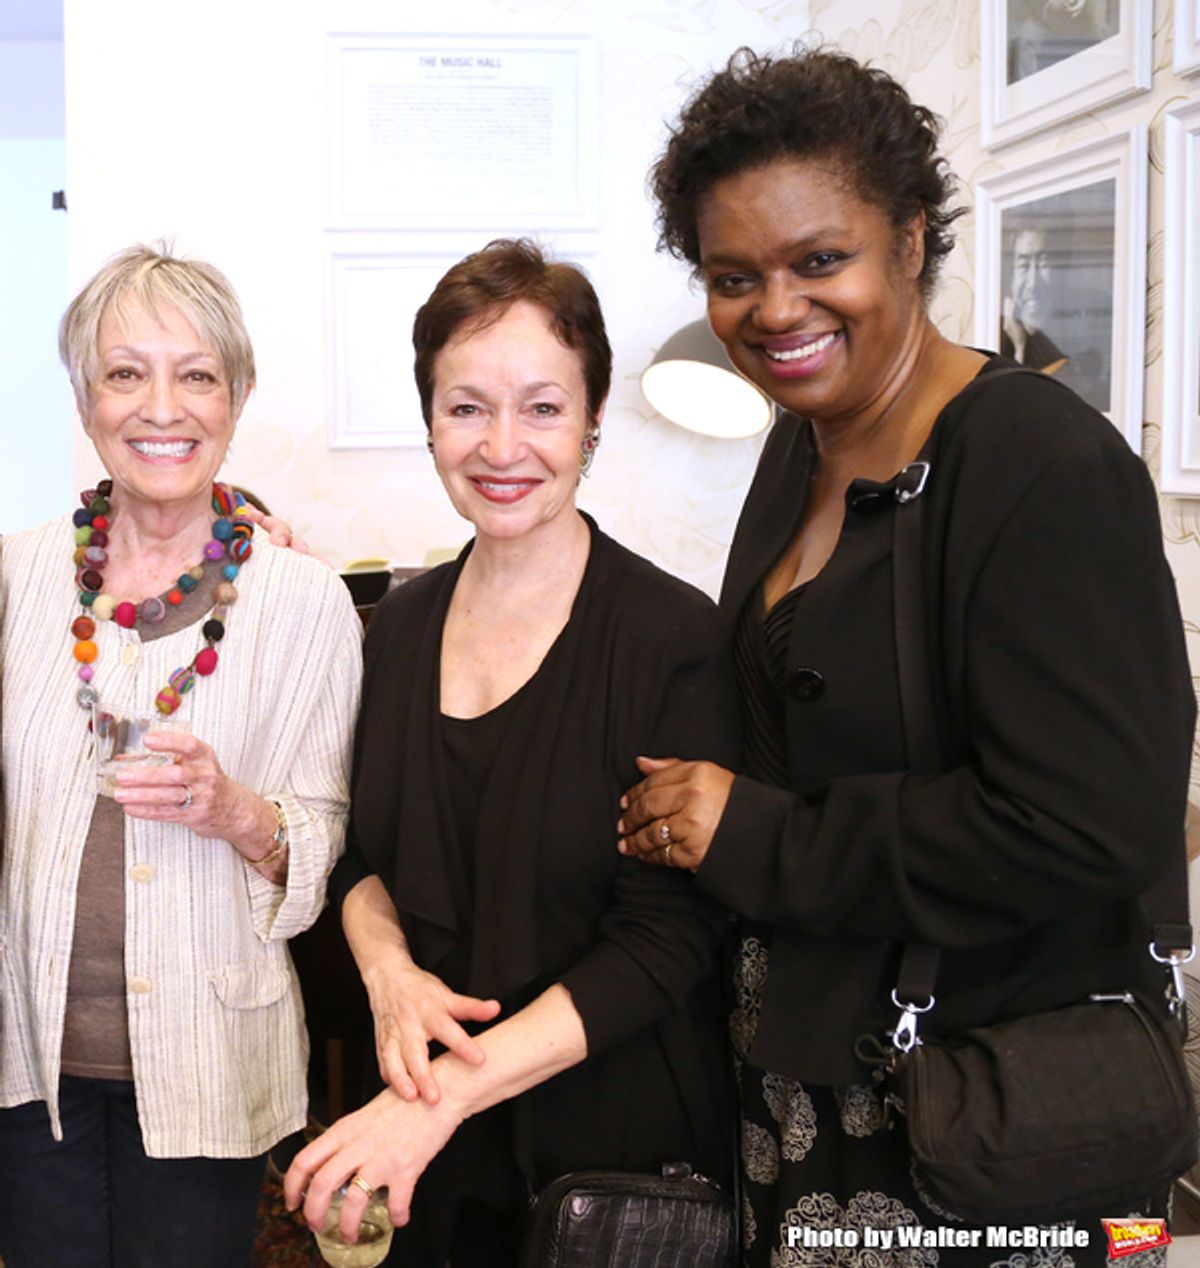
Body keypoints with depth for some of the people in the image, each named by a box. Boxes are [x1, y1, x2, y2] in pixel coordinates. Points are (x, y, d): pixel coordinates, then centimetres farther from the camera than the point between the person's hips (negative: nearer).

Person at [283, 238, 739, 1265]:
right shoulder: (403, 623, 1)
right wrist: (390, 968, -10)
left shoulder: (675, 638, -16)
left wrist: (448, 1094, -25)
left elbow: (667, 939, -18)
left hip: (618, 1140, -4)